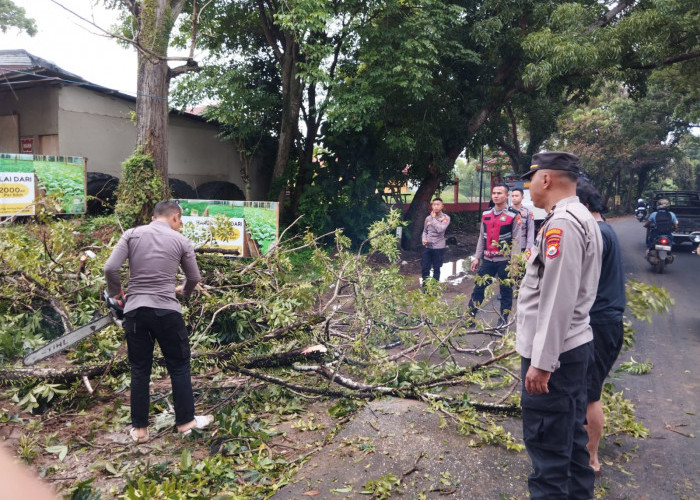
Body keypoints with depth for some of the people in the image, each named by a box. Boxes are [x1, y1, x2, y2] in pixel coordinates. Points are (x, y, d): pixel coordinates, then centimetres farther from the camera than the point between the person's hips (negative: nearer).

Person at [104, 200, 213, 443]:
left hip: (135, 311, 2)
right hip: (167, 312, -2)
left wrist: (115, 293, 12)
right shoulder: (181, 240, 2)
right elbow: (194, 278, 11)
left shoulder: (132, 234, 3)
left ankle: (139, 428, 20)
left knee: (139, 370, 13)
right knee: (179, 366, 13)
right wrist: (184, 292, 32)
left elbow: (110, 268, -6)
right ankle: (186, 421, 21)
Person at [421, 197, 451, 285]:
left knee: (436, 269, 7)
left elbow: (440, 229, -22)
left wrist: (434, 218, -13)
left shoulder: (445, 218, -7)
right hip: (427, 247, 4)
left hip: (438, 247, -3)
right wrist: (424, 239, -2)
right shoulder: (428, 218, 6)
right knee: (425, 268, 5)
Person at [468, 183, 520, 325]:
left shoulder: (513, 216, -5)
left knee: (506, 291, 7)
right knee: (478, 288, 7)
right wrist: (477, 257, 10)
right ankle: (469, 317, 16)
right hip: (487, 260, 4)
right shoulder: (486, 215, 10)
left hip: (504, 260, -4)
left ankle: (503, 321, 18)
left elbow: (516, 240, -7)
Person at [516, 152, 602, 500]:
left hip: (553, 353, -10)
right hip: (573, 346, 10)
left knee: (547, 446, -1)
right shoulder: (581, 219, 14)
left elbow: (557, 300, -24)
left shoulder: (561, 224, -19)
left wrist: (541, 361, -21)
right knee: (570, 438, 19)